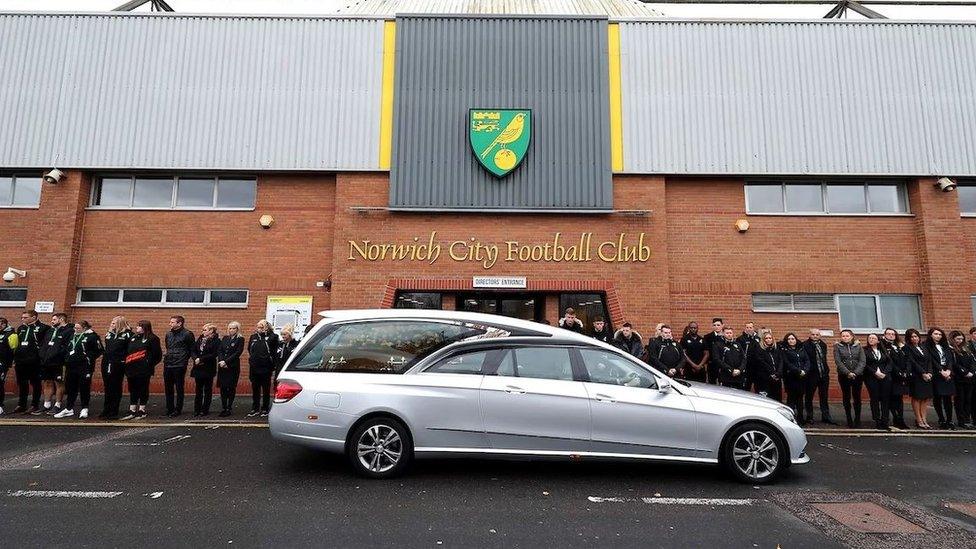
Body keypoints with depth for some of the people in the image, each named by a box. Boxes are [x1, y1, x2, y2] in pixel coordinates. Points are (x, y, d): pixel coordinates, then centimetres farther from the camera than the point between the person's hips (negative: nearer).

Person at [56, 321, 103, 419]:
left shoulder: (92, 336, -6)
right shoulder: (72, 336, 16)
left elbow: (100, 350, -8)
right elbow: (67, 349, 29)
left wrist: (89, 357, -12)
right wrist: (67, 359, 16)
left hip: (84, 366, -7)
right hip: (71, 366, 7)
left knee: (84, 388, -1)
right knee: (70, 388, 11)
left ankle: (84, 409, 9)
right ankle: (69, 409, 21)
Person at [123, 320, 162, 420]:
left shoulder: (152, 339, -6)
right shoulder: (133, 337, 15)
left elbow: (157, 354, -7)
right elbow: (127, 351, 24)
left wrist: (150, 364, -9)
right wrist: (127, 362, 13)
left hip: (144, 370, -7)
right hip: (132, 369, 7)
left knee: (143, 390, 1)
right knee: (133, 390, 10)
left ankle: (142, 411, 10)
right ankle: (132, 411, 16)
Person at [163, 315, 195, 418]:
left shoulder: (187, 334, -8)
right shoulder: (168, 334, 12)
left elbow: (192, 349, -3)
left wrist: (184, 359, -2)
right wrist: (167, 357, 16)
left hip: (179, 366, -7)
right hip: (167, 365, 7)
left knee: (179, 388, 2)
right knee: (168, 388, 11)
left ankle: (178, 410, 9)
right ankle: (169, 409, 21)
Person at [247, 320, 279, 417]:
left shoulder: (271, 337, -7)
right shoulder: (253, 337, 8)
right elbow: (249, 349, 14)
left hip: (266, 368, -5)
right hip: (254, 368, 5)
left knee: (266, 390, 6)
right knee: (255, 389, 13)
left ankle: (265, 409, 16)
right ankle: (255, 409, 23)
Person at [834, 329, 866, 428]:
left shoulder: (858, 346, 7)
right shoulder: (837, 347, 3)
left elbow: (862, 361, -1)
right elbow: (838, 362, -6)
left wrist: (856, 373, -13)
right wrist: (848, 373, -15)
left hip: (857, 375, 1)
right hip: (844, 376, -1)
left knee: (857, 397, 2)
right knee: (846, 398, 4)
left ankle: (857, 419, 10)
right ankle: (849, 420, 10)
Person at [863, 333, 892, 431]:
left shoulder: (884, 350, 16)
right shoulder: (864, 350, 4)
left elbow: (889, 363, 8)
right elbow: (864, 364, -4)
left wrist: (884, 373, -7)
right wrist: (875, 373, -13)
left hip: (885, 376, 3)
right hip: (871, 377, -3)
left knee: (885, 399, 0)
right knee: (875, 399, -3)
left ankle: (884, 422, 3)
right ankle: (877, 422, 1)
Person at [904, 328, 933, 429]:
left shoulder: (923, 348, 18)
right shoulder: (907, 348, -1)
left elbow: (929, 361, 12)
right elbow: (912, 362, -8)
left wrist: (929, 373, -4)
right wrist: (923, 373, -13)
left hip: (927, 376, 6)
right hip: (916, 376, -6)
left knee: (926, 398, 2)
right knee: (917, 398, -4)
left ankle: (924, 420, 5)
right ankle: (919, 421, -1)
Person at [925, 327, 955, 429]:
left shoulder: (945, 346, 19)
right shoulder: (927, 346, 2)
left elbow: (950, 359, 8)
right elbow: (931, 360, -6)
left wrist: (948, 370, -7)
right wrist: (941, 371, -12)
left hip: (947, 374, 5)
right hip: (936, 375, -4)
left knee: (948, 398, 1)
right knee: (938, 398, -2)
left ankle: (949, 420, 5)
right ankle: (942, 420, 3)